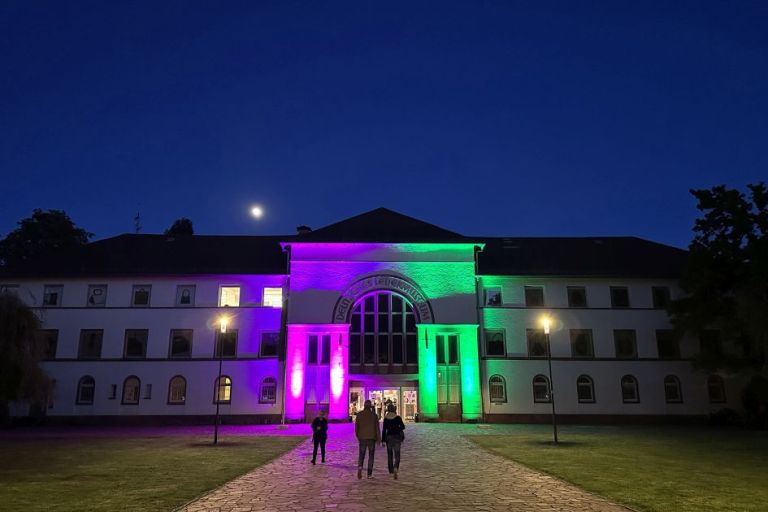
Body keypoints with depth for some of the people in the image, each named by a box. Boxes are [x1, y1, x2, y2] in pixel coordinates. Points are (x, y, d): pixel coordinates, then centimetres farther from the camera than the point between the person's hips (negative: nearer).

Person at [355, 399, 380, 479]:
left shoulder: (359, 414, -1)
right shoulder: (374, 415, -4)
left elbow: (356, 426, 3)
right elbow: (377, 427, -6)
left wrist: (357, 436, 16)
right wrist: (378, 438, -2)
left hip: (362, 438, 1)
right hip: (371, 438, -1)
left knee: (361, 455, 9)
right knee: (371, 456, 10)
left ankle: (360, 468, -18)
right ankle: (369, 474, 9)